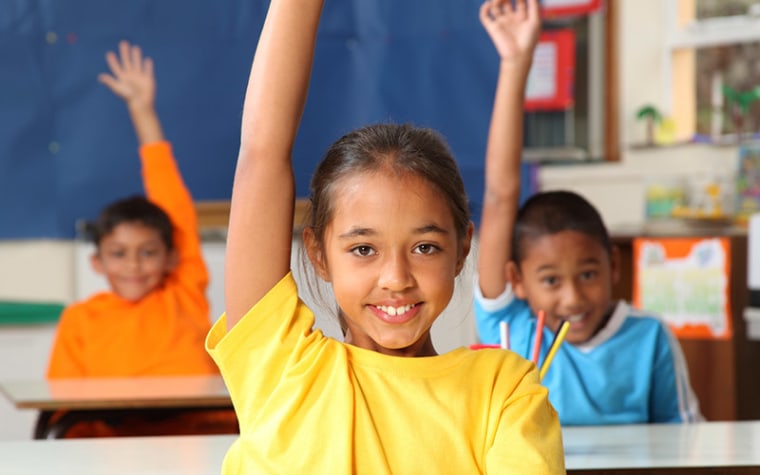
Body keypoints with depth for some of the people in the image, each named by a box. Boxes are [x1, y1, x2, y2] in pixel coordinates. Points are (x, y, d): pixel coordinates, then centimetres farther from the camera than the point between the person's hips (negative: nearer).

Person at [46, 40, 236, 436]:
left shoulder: (185, 296, 15)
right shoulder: (81, 318, 16)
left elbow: (175, 207, 16)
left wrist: (145, 115, 20)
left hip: (203, 431, 1)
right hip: (118, 440, -1)